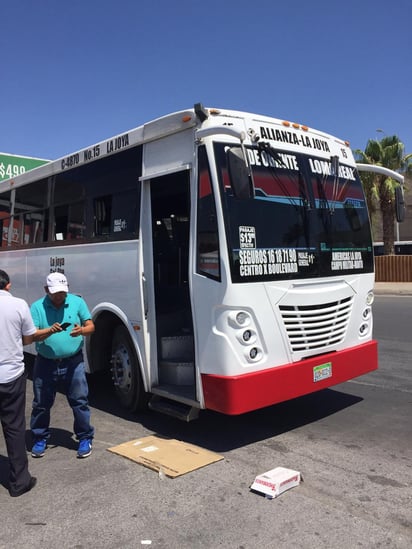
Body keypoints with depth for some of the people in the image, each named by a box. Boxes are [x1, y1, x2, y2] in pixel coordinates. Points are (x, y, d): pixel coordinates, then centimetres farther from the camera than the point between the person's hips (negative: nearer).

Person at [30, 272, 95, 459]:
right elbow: (32, 335, -10)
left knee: (79, 401, 4)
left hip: (73, 362, 0)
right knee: (41, 404, 12)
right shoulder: (37, 307, -5)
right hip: (45, 364, 1)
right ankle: (40, 439, 31)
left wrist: (82, 330, -25)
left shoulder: (77, 302, -3)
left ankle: (85, 438, 20)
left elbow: (91, 326, -1)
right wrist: (50, 330, -29)